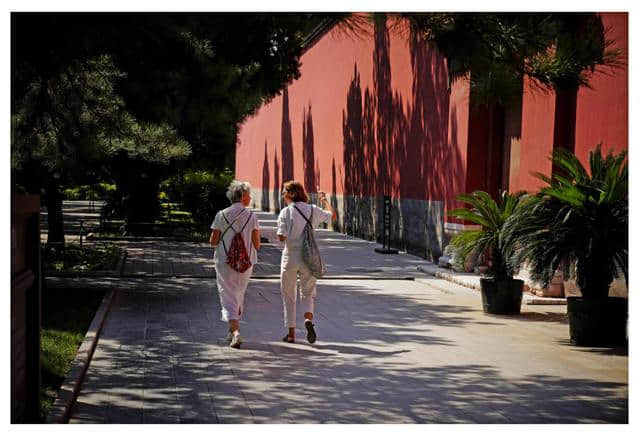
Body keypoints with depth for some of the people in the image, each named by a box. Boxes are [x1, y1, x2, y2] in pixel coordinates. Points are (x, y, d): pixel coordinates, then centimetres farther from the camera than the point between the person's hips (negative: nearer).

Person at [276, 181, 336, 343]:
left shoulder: (286, 212, -9)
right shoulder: (313, 210, 2)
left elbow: (281, 237, -16)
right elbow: (332, 215, 18)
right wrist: (324, 200, 32)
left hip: (290, 256, -2)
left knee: (289, 295, 12)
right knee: (308, 293, 13)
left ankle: (291, 333, 14)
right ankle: (308, 319, -17)